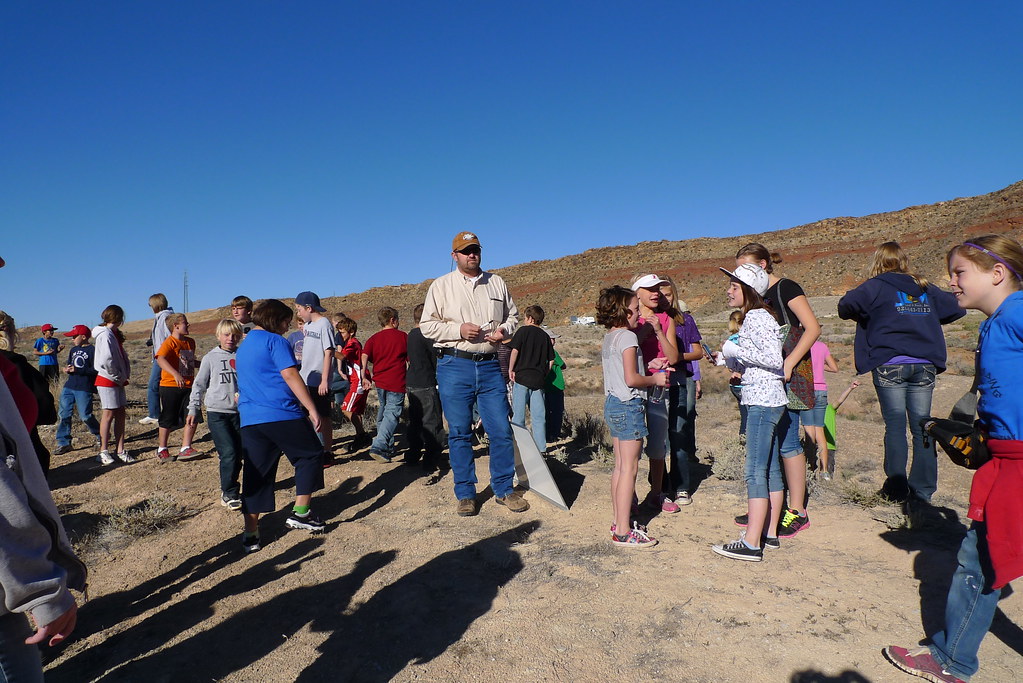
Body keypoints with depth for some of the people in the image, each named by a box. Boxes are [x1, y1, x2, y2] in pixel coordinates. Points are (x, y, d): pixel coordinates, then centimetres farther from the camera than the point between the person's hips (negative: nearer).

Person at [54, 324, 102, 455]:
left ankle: (98, 435, 19)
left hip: (84, 389, -7)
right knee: (63, 414, 3)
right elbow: (70, 365, 25)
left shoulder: (92, 350, -8)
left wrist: (77, 370, -20)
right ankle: (64, 443, 10)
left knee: (85, 415, -6)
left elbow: (96, 370, -15)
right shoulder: (73, 350, 17)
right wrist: (67, 369, 2)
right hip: (69, 386, 8)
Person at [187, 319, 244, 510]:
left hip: (239, 413, 3)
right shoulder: (211, 358, 3)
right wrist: (193, 409, 6)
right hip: (217, 412, -2)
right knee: (229, 453, -13)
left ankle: (229, 488, 22)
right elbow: (199, 385, 8)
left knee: (238, 454, 4)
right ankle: (229, 494, 0)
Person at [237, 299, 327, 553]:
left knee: (255, 475, 9)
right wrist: (312, 409, -14)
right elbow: (290, 375, -14)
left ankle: (250, 534, 10)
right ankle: (300, 512, 8)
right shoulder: (275, 341, -6)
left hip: (249, 420, 8)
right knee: (311, 454, 10)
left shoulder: (243, 347, 22)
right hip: (282, 415, -8)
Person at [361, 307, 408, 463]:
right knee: (392, 415, -8)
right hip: (396, 383, -5)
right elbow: (410, 360, 4)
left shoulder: (373, 338, 8)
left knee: (382, 413, 19)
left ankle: (388, 448, 28)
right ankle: (378, 447, -23)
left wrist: (365, 377, -7)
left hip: (379, 381, 5)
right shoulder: (403, 336, 1)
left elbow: (364, 356, -7)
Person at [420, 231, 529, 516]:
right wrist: (458, 330, -13)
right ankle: (465, 494, 18)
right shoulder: (440, 286, 5)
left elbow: (512, 314, 21)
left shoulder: (497, 283, 13)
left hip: (489, 366, 2)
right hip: (454, 366, -2)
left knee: (501, 430, 3)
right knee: (459, 433, 4)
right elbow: (427, 325, 1)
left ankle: (504, 489, 19)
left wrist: (505, 329, -1)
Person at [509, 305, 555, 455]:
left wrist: (511, 369, -4)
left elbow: (515, 350, -12)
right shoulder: (545, 336, 12)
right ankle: (541, 448, 8)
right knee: (539, 416, 7)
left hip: (521, 376, -4)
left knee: (518, 415, 3)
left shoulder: (523, 330, -1)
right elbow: (551, 360, 11)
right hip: (538, 379, 4)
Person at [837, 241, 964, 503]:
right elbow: (957, 308, 23)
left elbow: (846, 305, -17)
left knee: (895, 426, 0)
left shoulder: (877, 286, -1)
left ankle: (897, 488, 3)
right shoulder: (925, 289, 15)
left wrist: (867, 315, 4)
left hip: (890, 366, -4)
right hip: (924, 366, 4)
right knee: (922, 427, 7)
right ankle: (923, 489, 11)